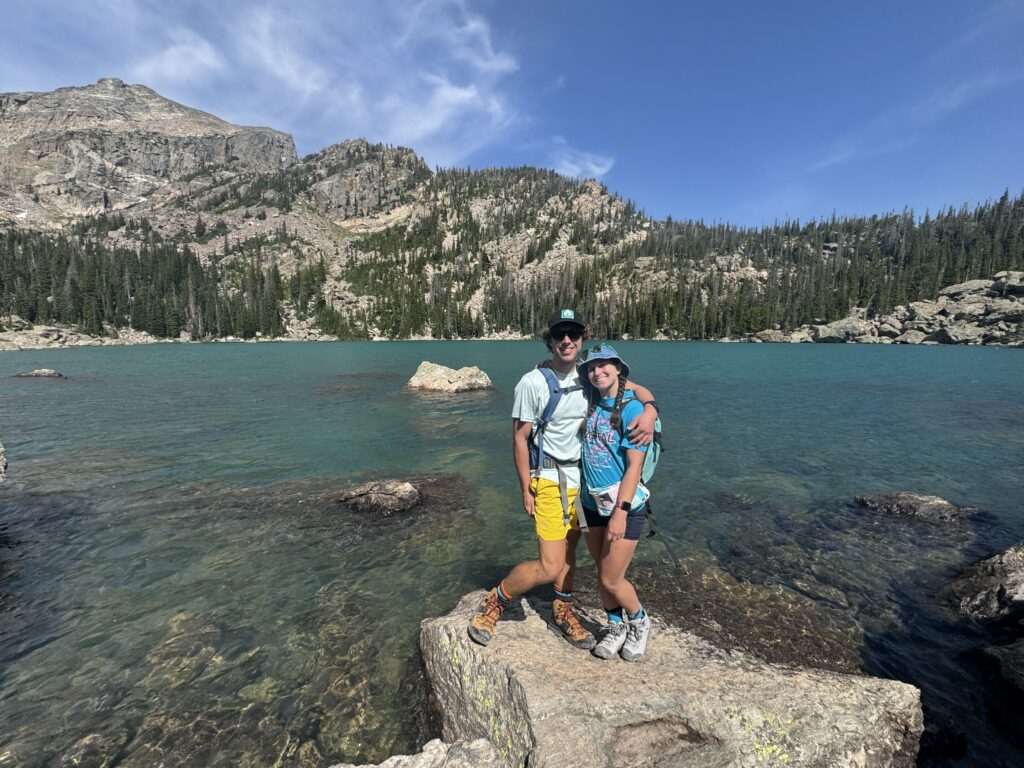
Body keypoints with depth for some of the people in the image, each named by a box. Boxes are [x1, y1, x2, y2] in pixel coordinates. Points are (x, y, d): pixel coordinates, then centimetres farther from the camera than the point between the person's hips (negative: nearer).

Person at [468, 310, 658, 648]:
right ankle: (494, 602, 17)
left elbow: (636, 389, 5)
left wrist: (650, 411, -19)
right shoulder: (532, 382, -14)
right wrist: (526, 490, -9)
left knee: (569, 550, 20)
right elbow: (520, 437, -10)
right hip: (550, 479, -5)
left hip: (583, 478, 6)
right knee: (549, 566, -7)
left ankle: (563, 611, 42)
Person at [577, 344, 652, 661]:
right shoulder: (591, 404, 2)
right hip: (592, 503, 6)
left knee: (611, 580, 2)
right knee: (602, 573, 17)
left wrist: (620, 512, -20)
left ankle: (639, 622, 32)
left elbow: (635, 465, -17)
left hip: (624, 505, -5)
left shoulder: (632, 409, -15)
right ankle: (616, 628, 40)